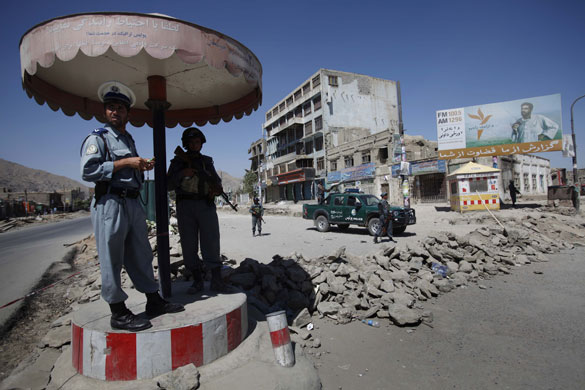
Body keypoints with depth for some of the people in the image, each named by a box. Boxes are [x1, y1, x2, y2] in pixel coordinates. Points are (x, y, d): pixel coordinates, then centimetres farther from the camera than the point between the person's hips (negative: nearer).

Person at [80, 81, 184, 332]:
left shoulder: (129, 139, 22)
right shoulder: (97, 138, -2)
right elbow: (88, 171, -14)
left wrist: (142, 166, 12)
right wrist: (125, 163, -15)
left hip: (133, 203, 8)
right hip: (110, 204, -8)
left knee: (141, 256, 11)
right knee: (111, 260, -1)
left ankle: (154, 301, 21)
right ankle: (118, 314, 9)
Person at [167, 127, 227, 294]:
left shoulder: (207, 161, 17)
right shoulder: (177, 161, 10)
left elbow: (217, 180, 20)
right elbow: (169, 185, 3)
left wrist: (217, 188, -3)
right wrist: (182, 173, -14)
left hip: (206, 205, 1)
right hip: (185, 206, 0)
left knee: (211, 242, -6)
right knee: (189, 244, 1)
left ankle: (216, 280, -1)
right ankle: (197, 280, 10)